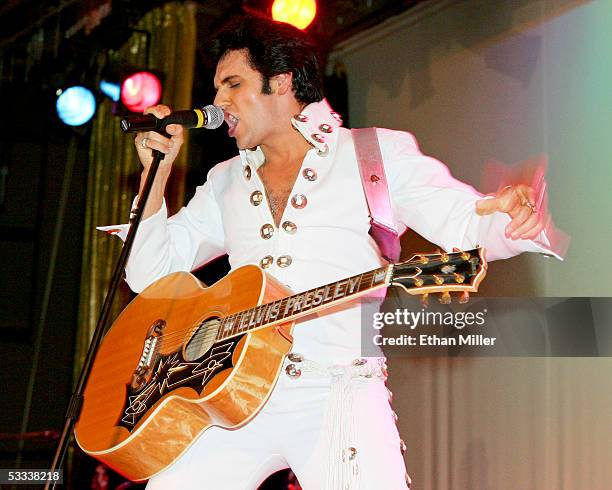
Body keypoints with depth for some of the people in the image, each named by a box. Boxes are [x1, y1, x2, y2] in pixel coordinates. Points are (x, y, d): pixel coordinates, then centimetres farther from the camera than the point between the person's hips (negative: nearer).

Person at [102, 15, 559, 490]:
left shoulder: (378, 154, 7)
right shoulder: (226, 182, 20)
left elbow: (465, 222, -4)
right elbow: (150, 273, 18)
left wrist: (512, 218, -26)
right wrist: (158, 169, 10)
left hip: (339, 391, -4)